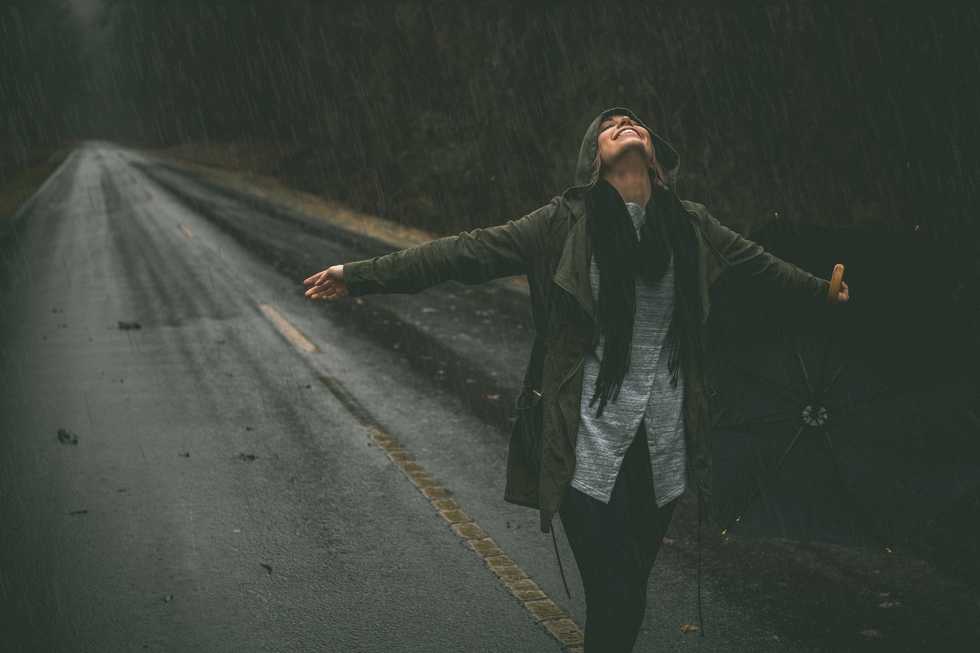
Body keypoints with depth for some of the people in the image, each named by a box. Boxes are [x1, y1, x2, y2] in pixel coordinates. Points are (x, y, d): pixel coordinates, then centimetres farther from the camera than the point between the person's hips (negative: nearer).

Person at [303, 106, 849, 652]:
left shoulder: (690, 224, 7)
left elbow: (757, 261, 24)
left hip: (664, 443, 4)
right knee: (616, 604, -7)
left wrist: (821, 290, 37)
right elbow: (471, 252, -7)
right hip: (594, 444, -3)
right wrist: (366, 275, -12)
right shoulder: (568, 222, -4)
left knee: (632, 593, 11)